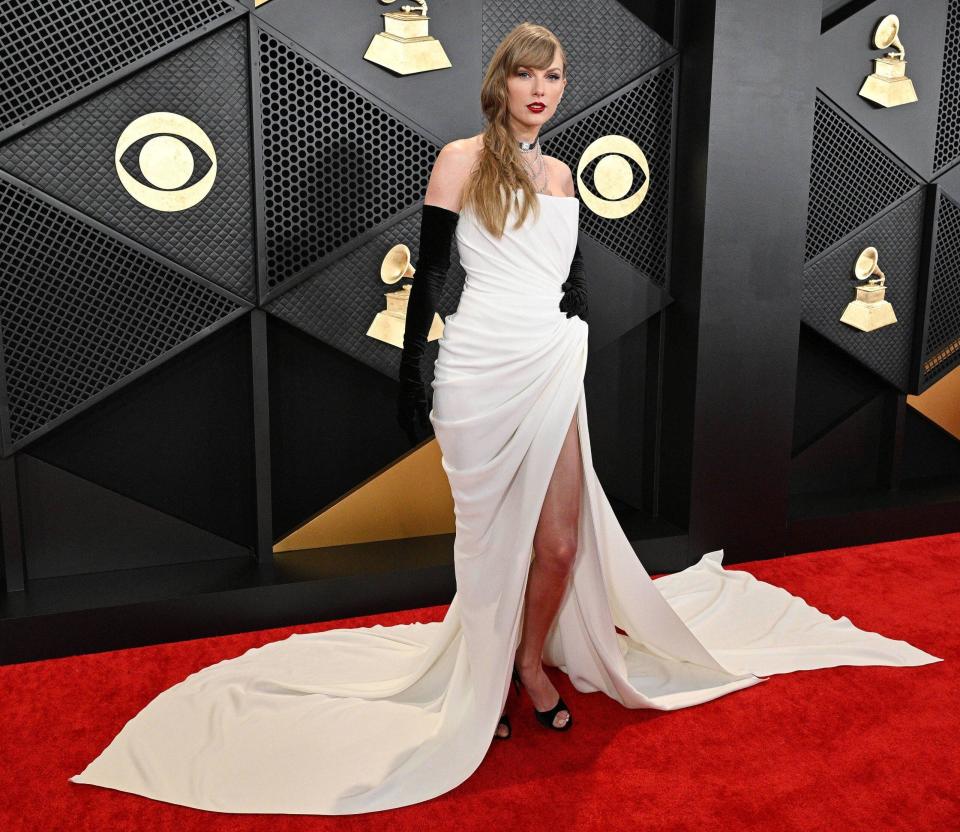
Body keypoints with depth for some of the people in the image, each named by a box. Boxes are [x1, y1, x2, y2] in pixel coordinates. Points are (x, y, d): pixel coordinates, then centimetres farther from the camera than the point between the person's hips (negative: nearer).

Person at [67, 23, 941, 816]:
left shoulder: (558, 174, 16)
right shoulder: (461, 160, 0)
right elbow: (427, 275, -3)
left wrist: (574, 345, 17)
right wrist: (411, 383, -6)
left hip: (555, 371, 5)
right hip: (482, 367, -4)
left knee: (561, 539, 3)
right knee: (490, 537, 4)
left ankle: (534, 660, 28)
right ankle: (479, 684, 25)